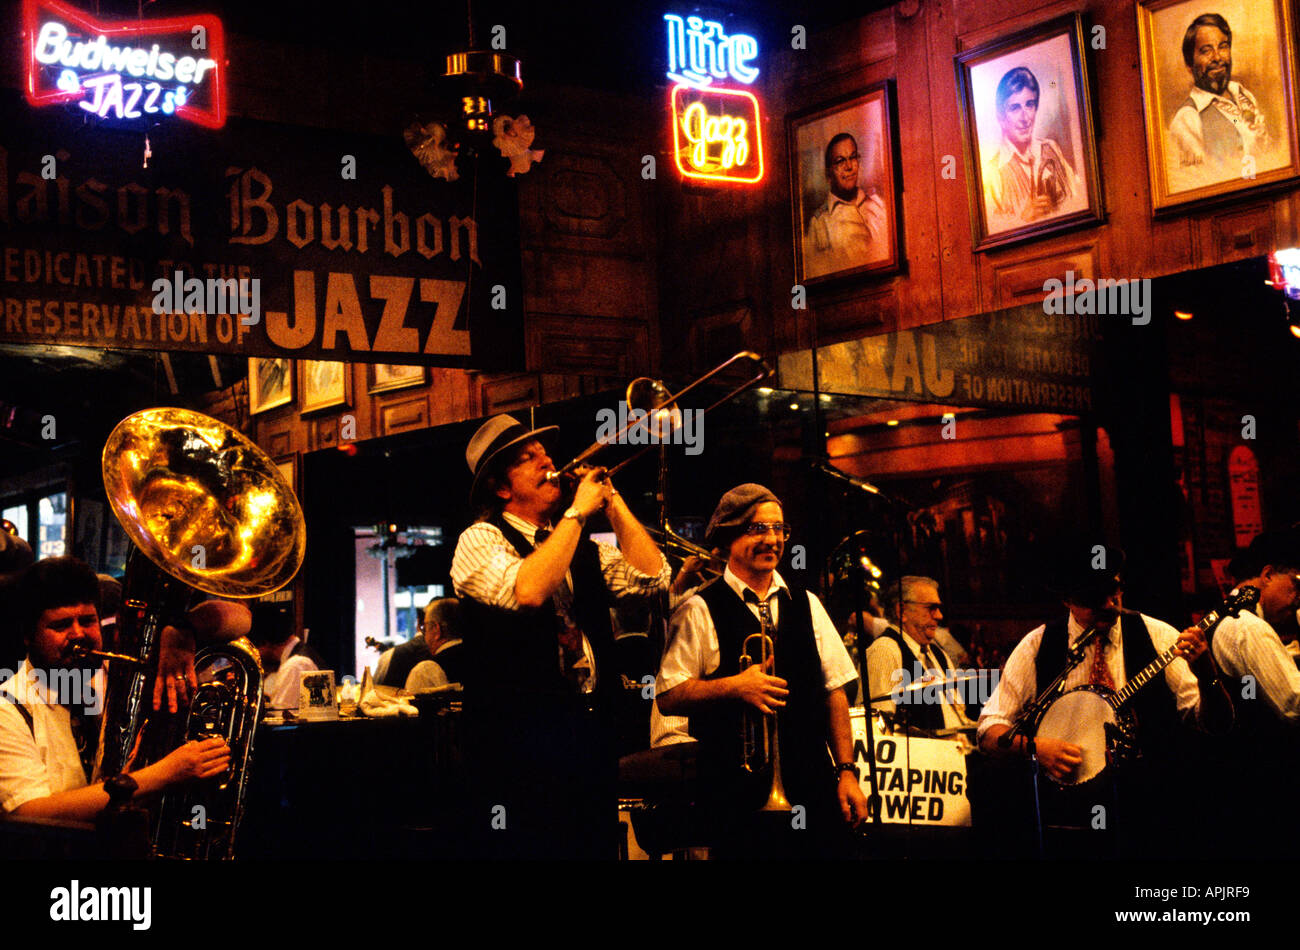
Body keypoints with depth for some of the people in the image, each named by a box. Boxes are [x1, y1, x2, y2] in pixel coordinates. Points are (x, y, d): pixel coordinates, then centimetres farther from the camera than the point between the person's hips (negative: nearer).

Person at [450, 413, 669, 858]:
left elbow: (652, 576, 3)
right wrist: (577, 511, -14)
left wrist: (611, 501, 4)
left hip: (591, 733, 6)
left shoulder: (584, 548, 16)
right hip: (520, 736, -6)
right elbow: (528, 591, -23)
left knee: (596, 845, 10)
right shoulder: (481, 540, -4)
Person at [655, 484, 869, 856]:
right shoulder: (700, 610, -2)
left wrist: (846, 771, 4)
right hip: (737, 790, -4)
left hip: (813, 781, 4)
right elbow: (668, 698, -6)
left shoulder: (806, 604, 12)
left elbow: (834, 690, 10)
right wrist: (734, 685, -18)